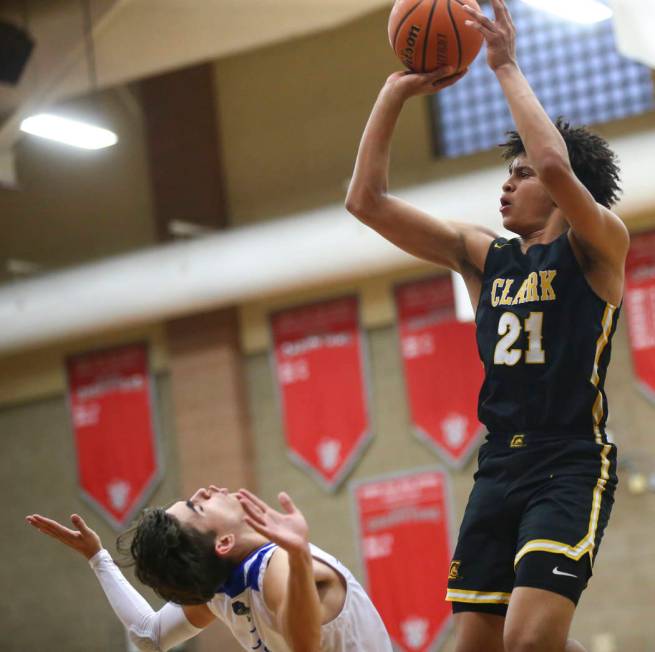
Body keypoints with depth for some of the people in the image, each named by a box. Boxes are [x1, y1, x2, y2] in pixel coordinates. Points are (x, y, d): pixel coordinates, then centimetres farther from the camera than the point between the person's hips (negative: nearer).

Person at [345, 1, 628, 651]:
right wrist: (394, 93, 6)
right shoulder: (483, 256, 15)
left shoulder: (598, 246, -1)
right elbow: (366, 200, 11)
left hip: (571, 466, -6)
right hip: (498, 468, 7)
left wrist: (506, 67, -14)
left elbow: (555, 165, -23)